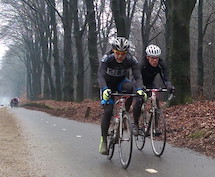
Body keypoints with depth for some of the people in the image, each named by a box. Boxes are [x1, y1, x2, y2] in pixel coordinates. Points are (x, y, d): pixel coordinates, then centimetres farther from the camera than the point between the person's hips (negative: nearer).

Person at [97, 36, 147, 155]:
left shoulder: (131, 60, -24)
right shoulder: (107, 59, -29)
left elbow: (137, 76, -31)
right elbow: (101, 75, -40)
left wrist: (140, 89, -51)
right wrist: (105, 89, -58)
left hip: (121, 82, 2)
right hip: (108, 85, -2)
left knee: (130, 87, -34)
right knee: (108, 111, -17)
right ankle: (103, 140, -5)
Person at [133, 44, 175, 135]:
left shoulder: (161, 65, -23)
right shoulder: (142, 65, -33)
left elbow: (165, 78, -28)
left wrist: (169, 86, -50)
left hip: (150, 83, 3)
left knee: (156, 101, -17)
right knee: (139, 101, -23)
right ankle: (135, 125, -4)